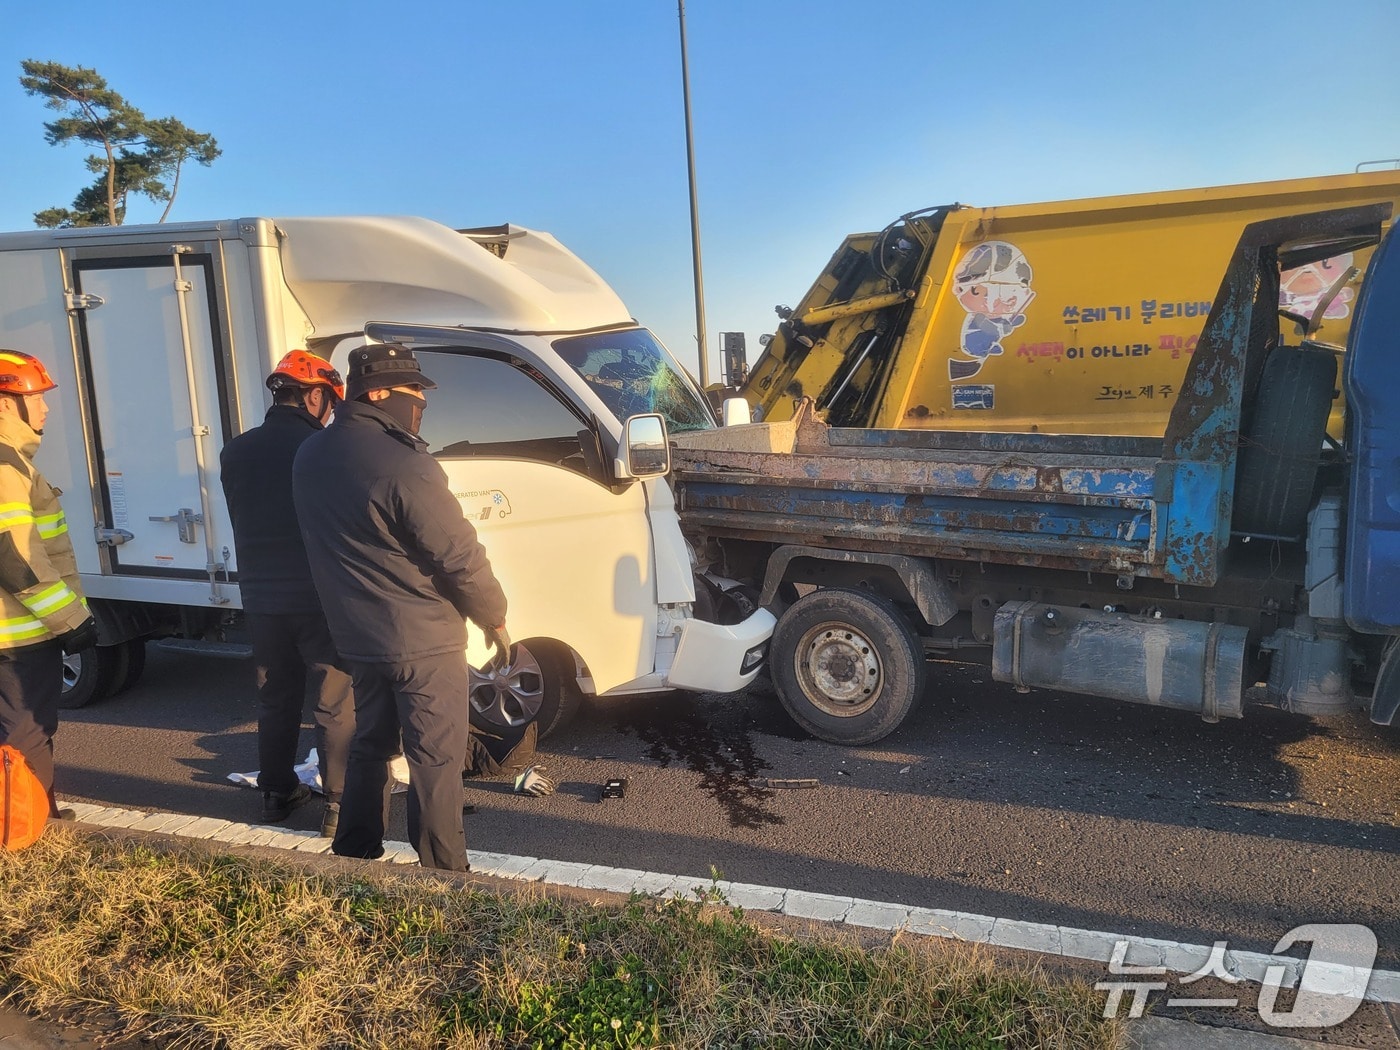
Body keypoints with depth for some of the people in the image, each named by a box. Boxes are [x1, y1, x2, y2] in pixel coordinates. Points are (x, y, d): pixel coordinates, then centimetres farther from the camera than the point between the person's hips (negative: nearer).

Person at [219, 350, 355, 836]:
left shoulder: (235, 452, 3)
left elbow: (245, 523, 10)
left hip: (261, 599, 6)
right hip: (319, 599, -5)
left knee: (276, 698, 19)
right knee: (335, 705, 3)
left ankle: (277, 792, 29)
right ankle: (338, 804, 5)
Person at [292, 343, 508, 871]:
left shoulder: (310, 455, 4)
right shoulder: (402, 465, -23)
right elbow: (460, 556, -19)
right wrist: (494, 618, -5)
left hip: (355, 635, 8)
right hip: (422, 640, -8)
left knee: (369, 745, 23)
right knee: (436, 759, 4)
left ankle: (353, 855, 34)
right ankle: (442, 871, 13)